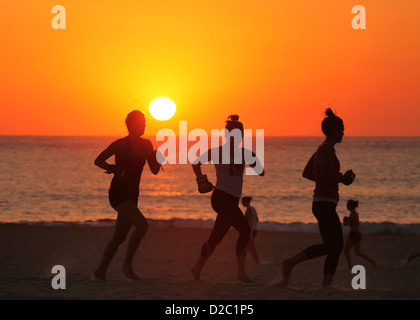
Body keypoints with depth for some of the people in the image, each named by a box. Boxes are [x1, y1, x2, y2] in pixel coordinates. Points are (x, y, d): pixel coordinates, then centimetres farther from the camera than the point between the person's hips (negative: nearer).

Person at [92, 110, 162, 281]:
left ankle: (100, 272, 14)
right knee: (142, 225, -22)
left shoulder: (146, 145, 9)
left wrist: (159, 157, -9)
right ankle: (127, 264, -13)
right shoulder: (120, 144, -8)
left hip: (131, 195, 7)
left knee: (119, 237, 6)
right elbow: (98, 160, -2)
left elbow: (154, 170, 11)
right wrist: (113, 169, -20)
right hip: (118, 192, -7)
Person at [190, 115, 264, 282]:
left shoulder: (244, 153, 9)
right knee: (245, 230, -17)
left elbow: (261, 172, 6)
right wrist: (201, 180, 5)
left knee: (216, 237, 11)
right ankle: (241, 271, -13)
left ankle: (197, 268, 24)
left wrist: (254, 160, -10)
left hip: (233, 200, 6)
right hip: (222, 197, -6)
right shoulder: (217, 152, -5)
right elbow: (196, 163, 10)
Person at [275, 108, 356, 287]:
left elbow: (306, 173, 23)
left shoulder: (321, 149, 16)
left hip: (322, 203, 10)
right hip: (324, 204, -10)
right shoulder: (328, 149, -13)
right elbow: (326, 176, -24)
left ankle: (326, 285, -1)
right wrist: (342, 179, -5)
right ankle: (289, 263, -11)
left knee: (336, 246, 5)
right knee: (332, 246, -13)